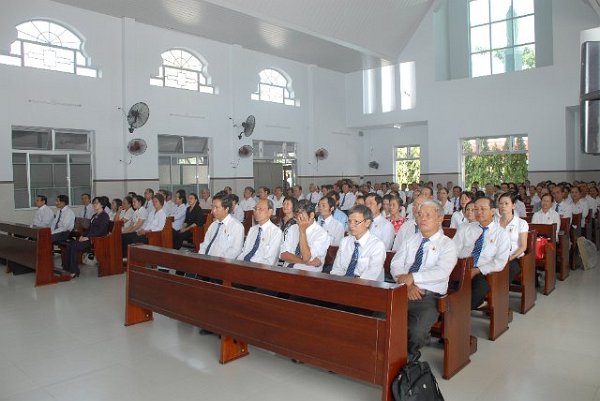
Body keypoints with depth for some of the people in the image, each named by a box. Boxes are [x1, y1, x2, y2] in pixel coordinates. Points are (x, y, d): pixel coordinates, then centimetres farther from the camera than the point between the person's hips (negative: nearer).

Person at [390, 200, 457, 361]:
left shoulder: (447, 245, 4)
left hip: (429, 296, -3)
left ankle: (409, 355, 6)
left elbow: (441, 272, -13)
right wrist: (407, 284, -12)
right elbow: (395, 265, 7)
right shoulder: (410, 241, 19)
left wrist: (412, 277, -21)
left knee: (416, 332, -28)